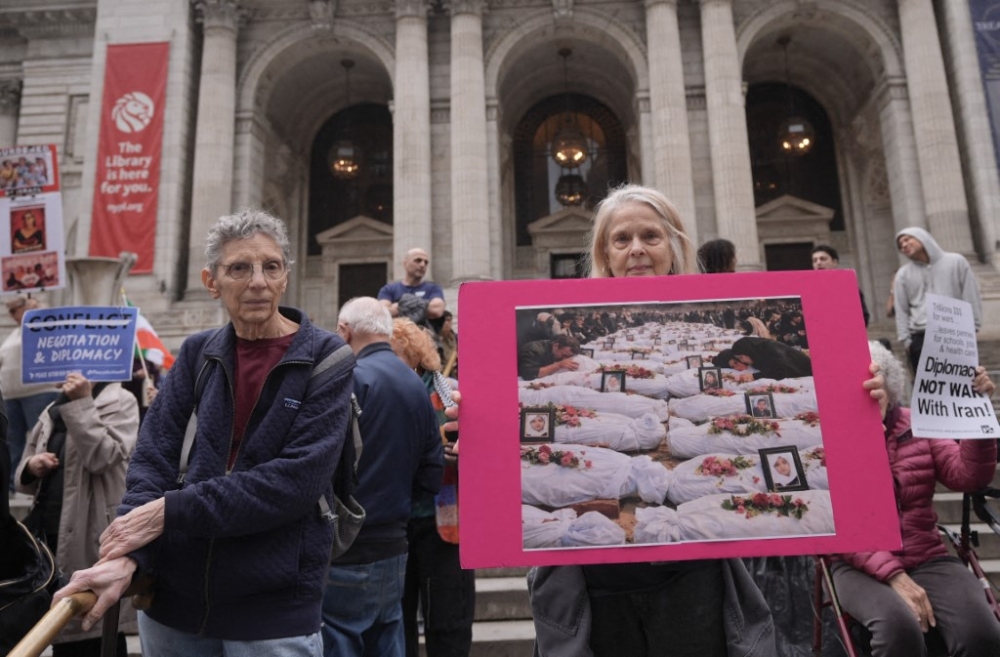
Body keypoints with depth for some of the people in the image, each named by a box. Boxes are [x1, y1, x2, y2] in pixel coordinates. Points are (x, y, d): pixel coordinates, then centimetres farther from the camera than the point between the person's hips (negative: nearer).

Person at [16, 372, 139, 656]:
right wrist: (31, 467, -3)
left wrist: (82, 403, -18)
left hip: (93, 537, -7)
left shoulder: (120, 402, -3)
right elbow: (23, 479, 20)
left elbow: (103, 458, -18)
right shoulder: (53, 410, 17)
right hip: (50, 533, 7)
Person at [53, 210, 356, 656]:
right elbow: (153, 458, -2)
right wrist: (128, 554, -18)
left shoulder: (325, 360, -8)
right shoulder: (197, 354, 4)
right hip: (171, 596, 4)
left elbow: (297, 481, -17)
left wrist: (172, 511, -17)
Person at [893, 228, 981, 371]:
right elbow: (901, 310, 8)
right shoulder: (903, 274, 11)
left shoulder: (956, 261, 9)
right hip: (920, 338, 0)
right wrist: (906, 339, 0)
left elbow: (971, 297, 7)